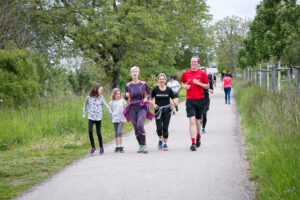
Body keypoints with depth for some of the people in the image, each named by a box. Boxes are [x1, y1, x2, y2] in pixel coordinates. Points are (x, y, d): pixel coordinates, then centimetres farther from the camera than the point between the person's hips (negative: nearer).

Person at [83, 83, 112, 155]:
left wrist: (111, 115, 8)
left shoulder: (101, 98, 0)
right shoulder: (89, 97, 0)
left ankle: (101, 148, 17)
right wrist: (84, 115, 18)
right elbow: (85, 106, 15)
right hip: (91, 117, 0)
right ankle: (93, 147, 0)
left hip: (98, 118, 0)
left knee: (98, 133, 1)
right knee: (90, 131, -14)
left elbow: (106, 107, 5)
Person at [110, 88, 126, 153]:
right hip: (114, 119, 2)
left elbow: (125, 110, 6)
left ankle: (120, 146, -11)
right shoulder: (112, 101, 5)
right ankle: (117, 146, 13)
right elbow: (110, 110, 12)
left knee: (119, 132, -13)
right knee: (116, 133, 6)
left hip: (121, 119, -2)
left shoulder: (122, 101, 3)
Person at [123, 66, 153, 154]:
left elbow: (149, 94, 10)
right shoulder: (128, 86, 2)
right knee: (136, 129, 3)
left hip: (142, 108, -2)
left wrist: (146, 98, -12)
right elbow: (126, 98, 10)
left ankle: (144, 145, -10)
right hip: (132, 109, 2)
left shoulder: (143, 84, -1)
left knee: (140, 125, -23)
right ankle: (140, 146, 18)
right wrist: (127, 95, -13)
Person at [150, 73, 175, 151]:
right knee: (159, 128, -8)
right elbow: (150, 99, 11)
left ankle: (165, 144, 14)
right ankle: (160, 139, 23)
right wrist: (153, 104, -8)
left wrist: (173, 102, -15)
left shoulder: (169, 90, 1)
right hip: (158, 111, 0)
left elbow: (174, 99, 7)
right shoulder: (155, 90, 1)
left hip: (167, 111, 0)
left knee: (165, 128, -2)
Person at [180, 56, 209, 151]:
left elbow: (207, 86, 3)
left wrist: (198, 83, -13)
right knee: (192, 121, -11)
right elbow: (182, 83, 20)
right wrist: (185, 86, -2)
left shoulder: (202, 73, 0)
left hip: (200, 100, 0)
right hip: (190, 100, 0)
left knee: (197, 121, 13)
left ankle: (198, 137, 40)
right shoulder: (185, 73, 4)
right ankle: (193, 143, -13)